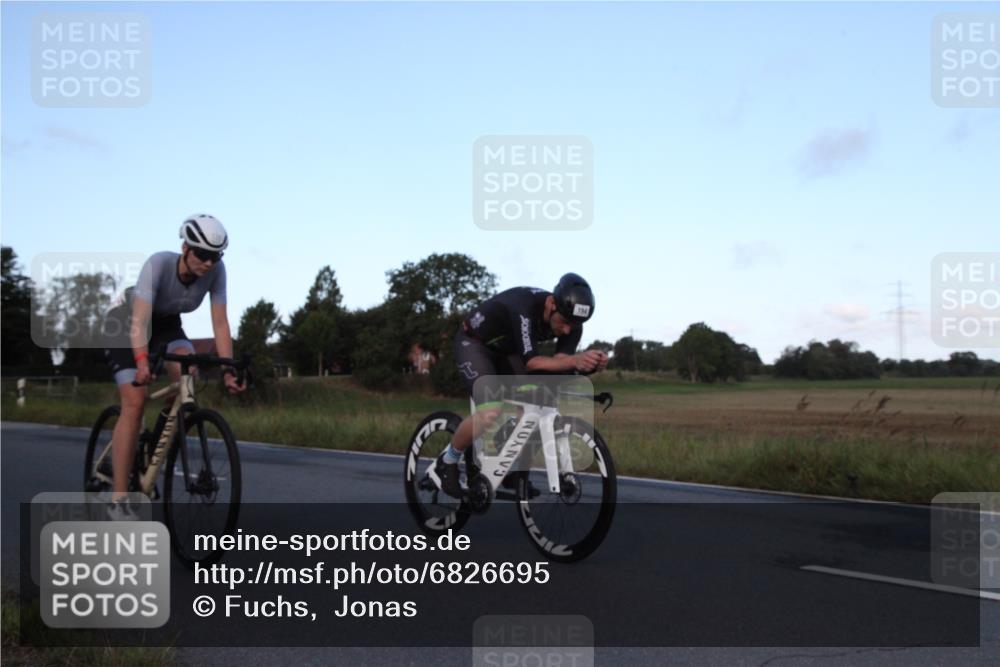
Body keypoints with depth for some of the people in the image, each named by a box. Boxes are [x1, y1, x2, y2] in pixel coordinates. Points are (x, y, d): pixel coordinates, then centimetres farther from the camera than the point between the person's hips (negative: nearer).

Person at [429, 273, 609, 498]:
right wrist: (574, 360, -55)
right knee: (492, 412, -27)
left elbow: (559, 362, -24)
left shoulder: (570, 323, -19)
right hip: (474, 343, -7)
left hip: (506, 350, 7)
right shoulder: (524, 307, -38)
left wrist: (587, 364, -44)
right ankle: (445, 464, -4)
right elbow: (531, 362, -40)